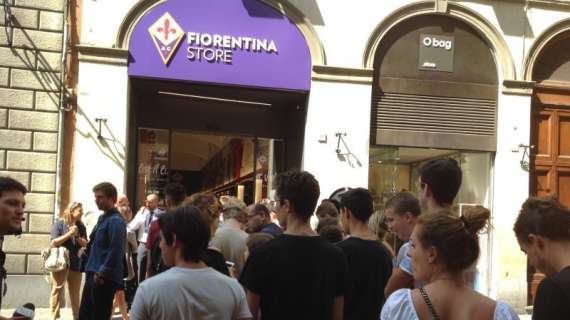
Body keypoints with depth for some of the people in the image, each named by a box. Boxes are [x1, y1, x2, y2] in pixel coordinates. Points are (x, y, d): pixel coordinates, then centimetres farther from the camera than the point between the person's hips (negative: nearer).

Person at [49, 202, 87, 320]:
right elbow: (54, 242, -12)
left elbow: (85, 244, 4)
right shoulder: (59, 223, -5)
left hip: (76, 264, 4)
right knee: (57, 291, 0)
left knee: (75, 293, 12)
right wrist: (69, 233, -18)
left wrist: (77, 236, -13)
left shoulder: (81, 226, 7)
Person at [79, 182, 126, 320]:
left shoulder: (116, 221, -16)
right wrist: (92, 271, 17)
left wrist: (101, 273, -19)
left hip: (105, 278, -9)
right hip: (93, 274, 9)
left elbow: (115, 252, -22)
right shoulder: (102, 218, 13)